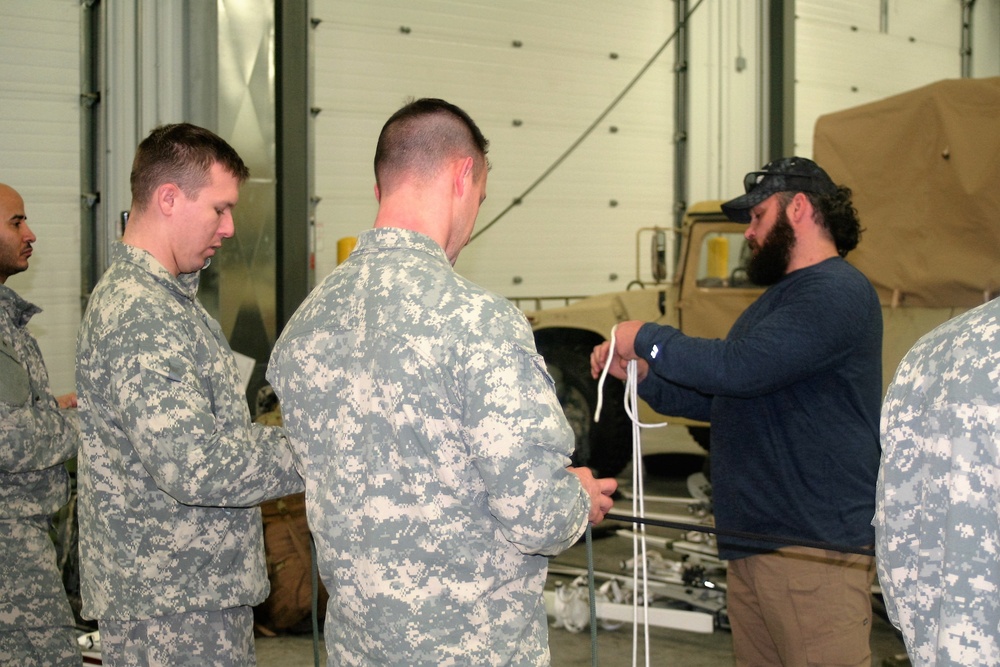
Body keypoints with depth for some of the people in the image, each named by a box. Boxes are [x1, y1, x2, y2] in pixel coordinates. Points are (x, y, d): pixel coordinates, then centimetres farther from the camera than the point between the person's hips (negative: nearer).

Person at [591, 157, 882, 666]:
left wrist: (647, 340, -9)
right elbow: (719, 401, 25)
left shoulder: (837, 293, -13)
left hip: (813, 549, -10)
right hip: (750, 547, 10)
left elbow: (740, 368, -23)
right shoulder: (776, 299, 22)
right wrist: (640, 374, 10)